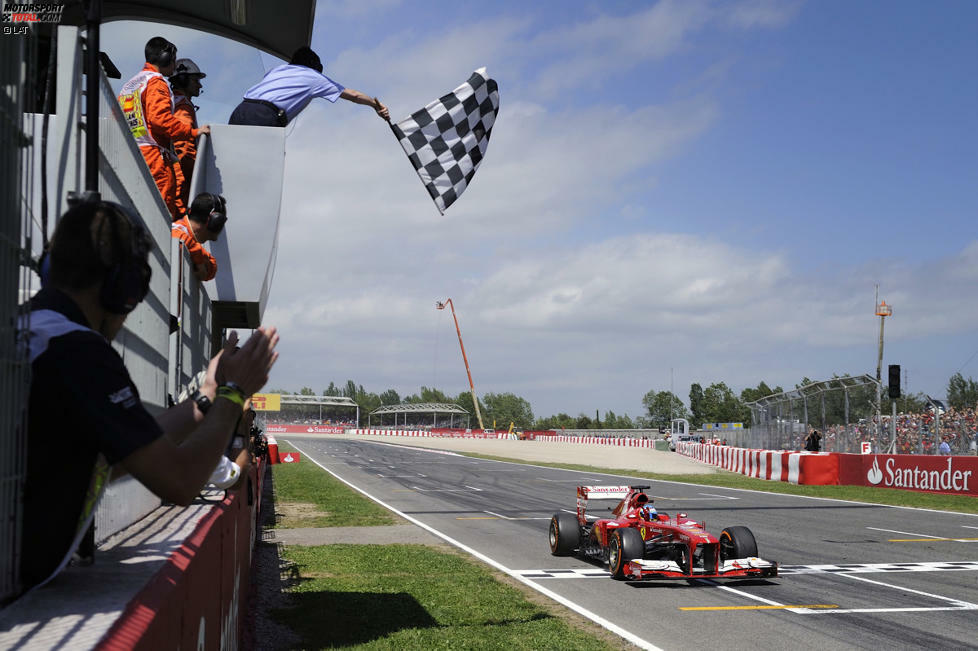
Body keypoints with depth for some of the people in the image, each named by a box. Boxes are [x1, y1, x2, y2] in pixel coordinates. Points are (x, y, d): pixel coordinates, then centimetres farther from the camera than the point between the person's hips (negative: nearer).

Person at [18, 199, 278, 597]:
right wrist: (233, 393, -2)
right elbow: (178, 482, -16)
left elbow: (133, 451, 18)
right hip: (17, 591, -9)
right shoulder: (78, 351, -17)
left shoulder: (27, 329, 11)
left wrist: (208, 396, 23)